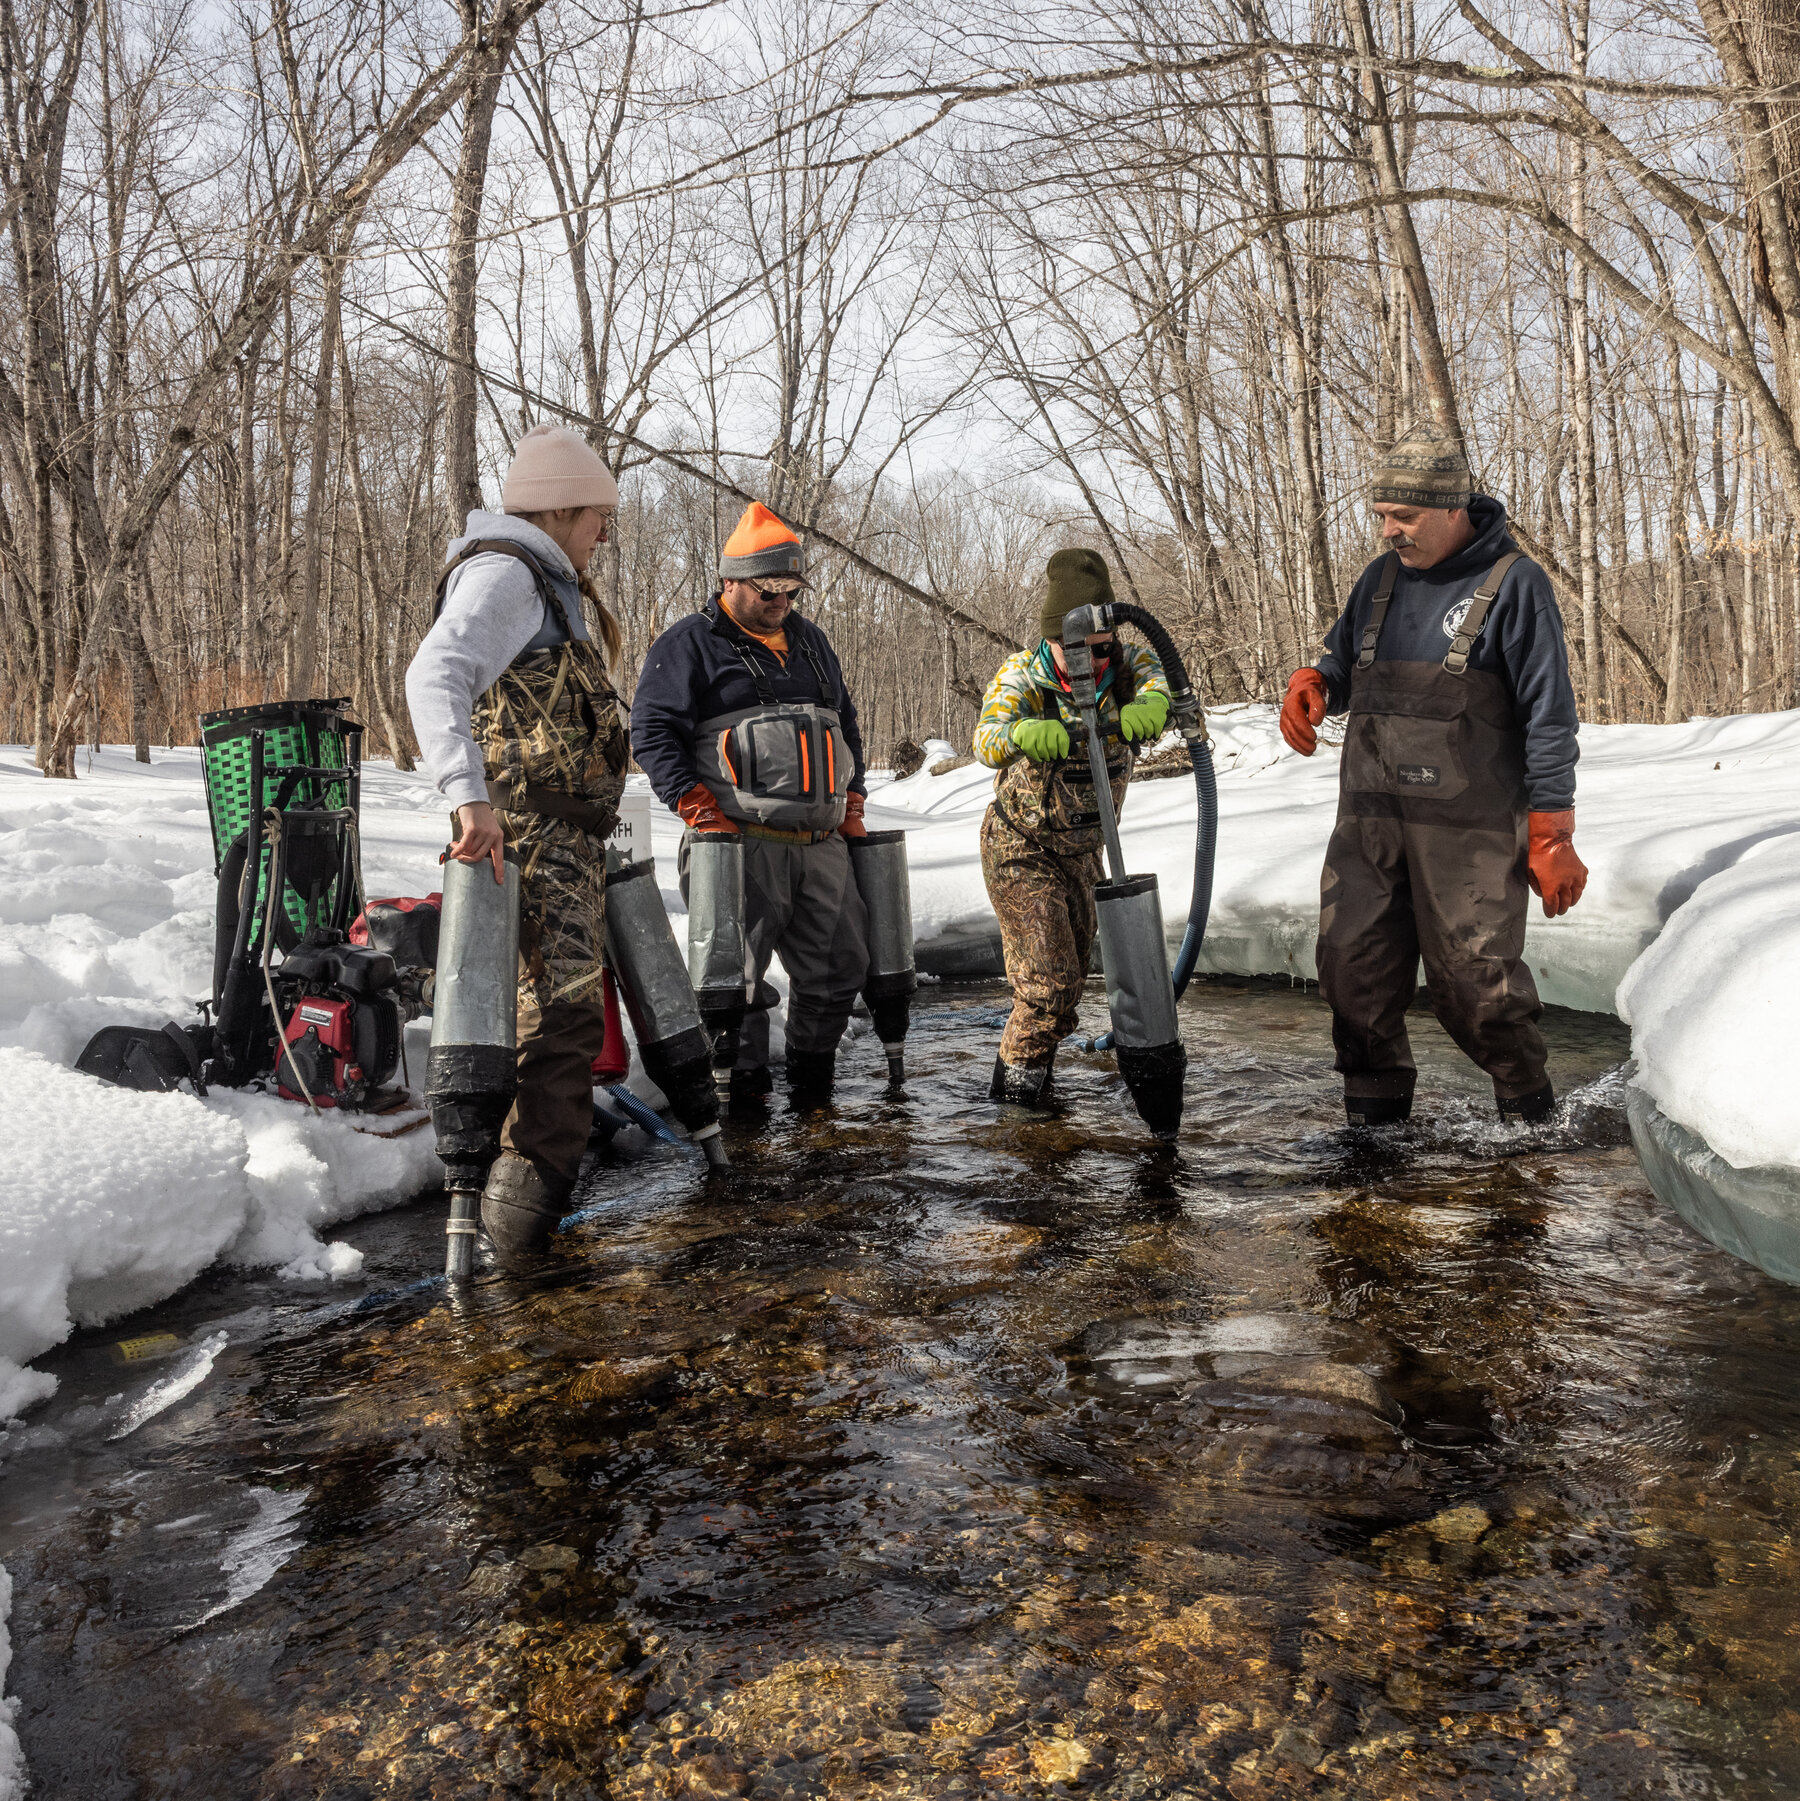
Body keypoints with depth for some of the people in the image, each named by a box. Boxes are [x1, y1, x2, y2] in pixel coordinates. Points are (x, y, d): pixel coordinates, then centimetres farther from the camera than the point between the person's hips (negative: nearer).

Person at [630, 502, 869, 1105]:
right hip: (743, 845, -6)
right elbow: (652, 731, -8)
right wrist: (699, 808, -15)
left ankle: (812, 1078, 23)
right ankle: (743, 1083, 11)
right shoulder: (691, 644, 0)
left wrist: (852, 802, 19)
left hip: (821, 844, 6)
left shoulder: (810, 642, 21)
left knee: (841, 964, 7)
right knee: (737, 968, -4)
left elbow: (846, 725, 29)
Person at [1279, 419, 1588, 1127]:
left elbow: (1549, 716, -3)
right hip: (1368, 818, 5)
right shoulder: (1382, 578, 15)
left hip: (1469, 829, -5)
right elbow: (1343, 661, 27)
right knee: (1353, 967, 3)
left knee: (1475, 977, -5)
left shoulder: (1512, 584, -2)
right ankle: (1376, 1107, 20)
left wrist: (1550, 834, -7)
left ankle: (1526, 1103, 18)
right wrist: (1312, 684, 0)